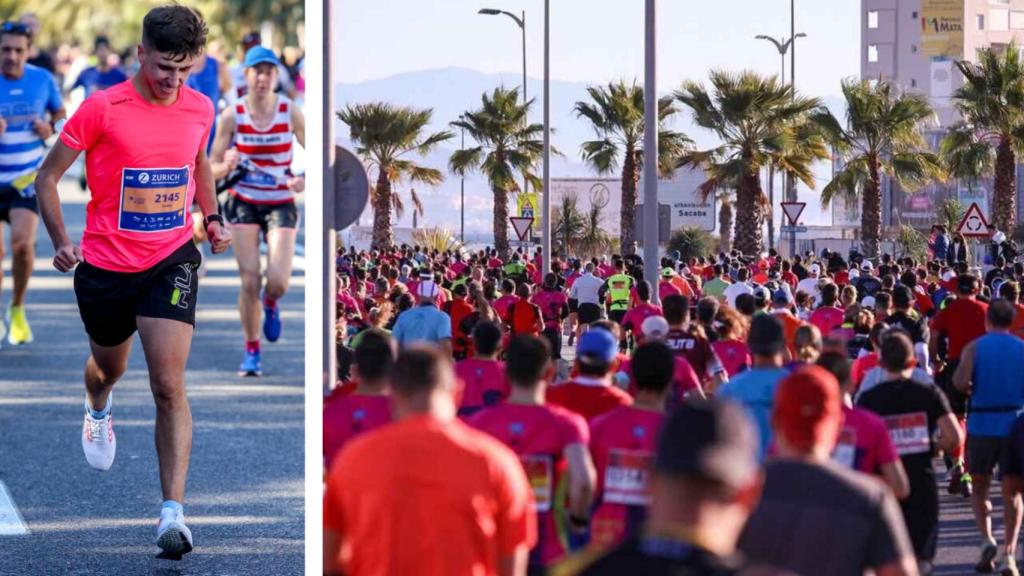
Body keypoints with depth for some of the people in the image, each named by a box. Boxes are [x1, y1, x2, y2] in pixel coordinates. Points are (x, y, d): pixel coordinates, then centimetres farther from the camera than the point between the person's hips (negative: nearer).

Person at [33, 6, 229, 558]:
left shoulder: (199, 109, -3)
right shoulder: (101, 109, -14)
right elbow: (48, 176, -5)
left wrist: (212, 217, 8)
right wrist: (60, 241, -16)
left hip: (171, 260, 1)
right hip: (106, 264, 0)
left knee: (169, 385, -13)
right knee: (109, 365, 23)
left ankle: (173, 512, -14)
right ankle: (98, 409, 62)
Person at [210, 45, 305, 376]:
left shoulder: (291, 112, -7)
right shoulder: (231, 116, -7)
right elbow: (213, 170, -3)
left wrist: (306, 179, -22)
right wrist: (227, 166, -26)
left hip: (281, 204, 0)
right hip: (243, 203, 0)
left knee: (278, 282, -13)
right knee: (250, 281, -5)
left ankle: (270, 304, 26)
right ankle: (251, 351, 14)